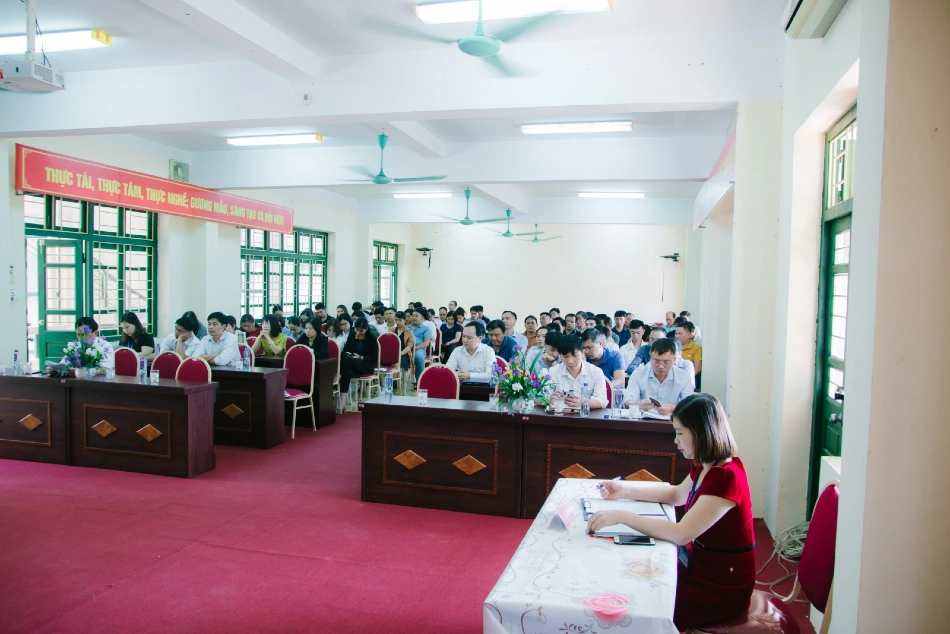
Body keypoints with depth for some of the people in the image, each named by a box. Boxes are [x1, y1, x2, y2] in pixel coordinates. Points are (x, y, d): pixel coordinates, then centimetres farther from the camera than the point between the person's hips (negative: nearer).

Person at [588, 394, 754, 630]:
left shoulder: (726, 477, -27)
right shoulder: (706, 466, 3)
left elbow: (680, 534, -32)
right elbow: (676, 494, 19)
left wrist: (621, 516, -29)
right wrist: (625, 490, 8)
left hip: (721, 588, -8)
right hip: (699, 564, 8)